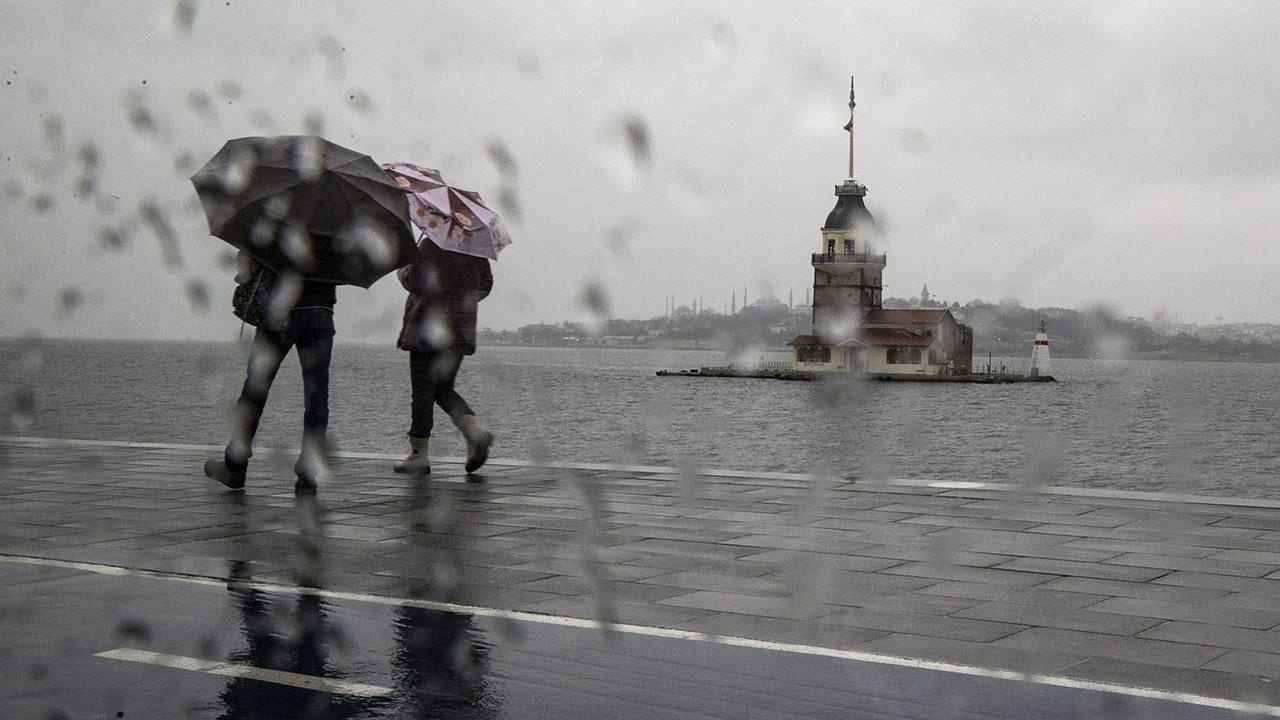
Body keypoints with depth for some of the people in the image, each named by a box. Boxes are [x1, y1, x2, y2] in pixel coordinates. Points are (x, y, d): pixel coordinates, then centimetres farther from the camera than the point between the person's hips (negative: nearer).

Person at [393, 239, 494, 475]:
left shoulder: (431, 245, -13)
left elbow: (414, 280, -16)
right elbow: (485, 285, 13)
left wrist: (401, 268, 4)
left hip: (429, 327, -7)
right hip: (461, 330, 7)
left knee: (422, 392, 1)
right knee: (444, 389, 17)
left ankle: (418, 454, 5)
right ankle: (475, 429, -6)